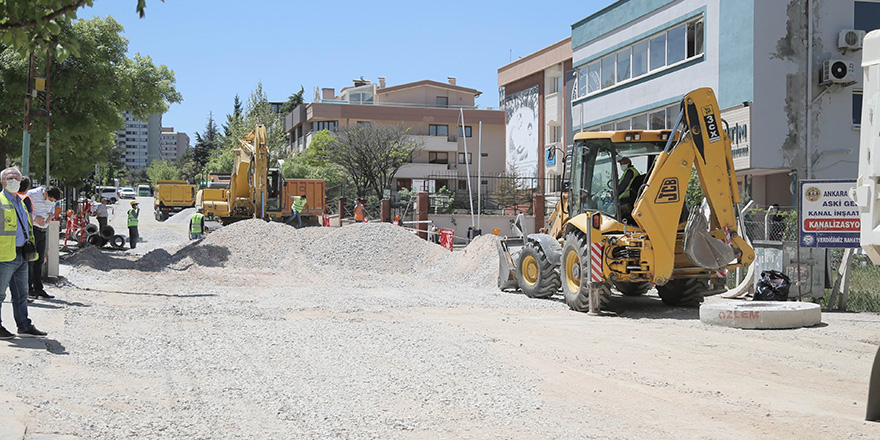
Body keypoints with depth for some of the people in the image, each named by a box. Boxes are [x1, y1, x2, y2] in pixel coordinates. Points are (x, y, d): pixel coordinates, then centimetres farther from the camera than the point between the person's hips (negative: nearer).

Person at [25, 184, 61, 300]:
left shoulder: (51, 199, 8)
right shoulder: (32, 194, -13)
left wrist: (51, 214, 3)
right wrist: (35, 217, -21)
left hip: (42, 232, 7)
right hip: (32, 230, -7)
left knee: (40, 260, 8)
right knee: (30, 259, -5)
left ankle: (38, 288, 12)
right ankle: (28, 289, 1)